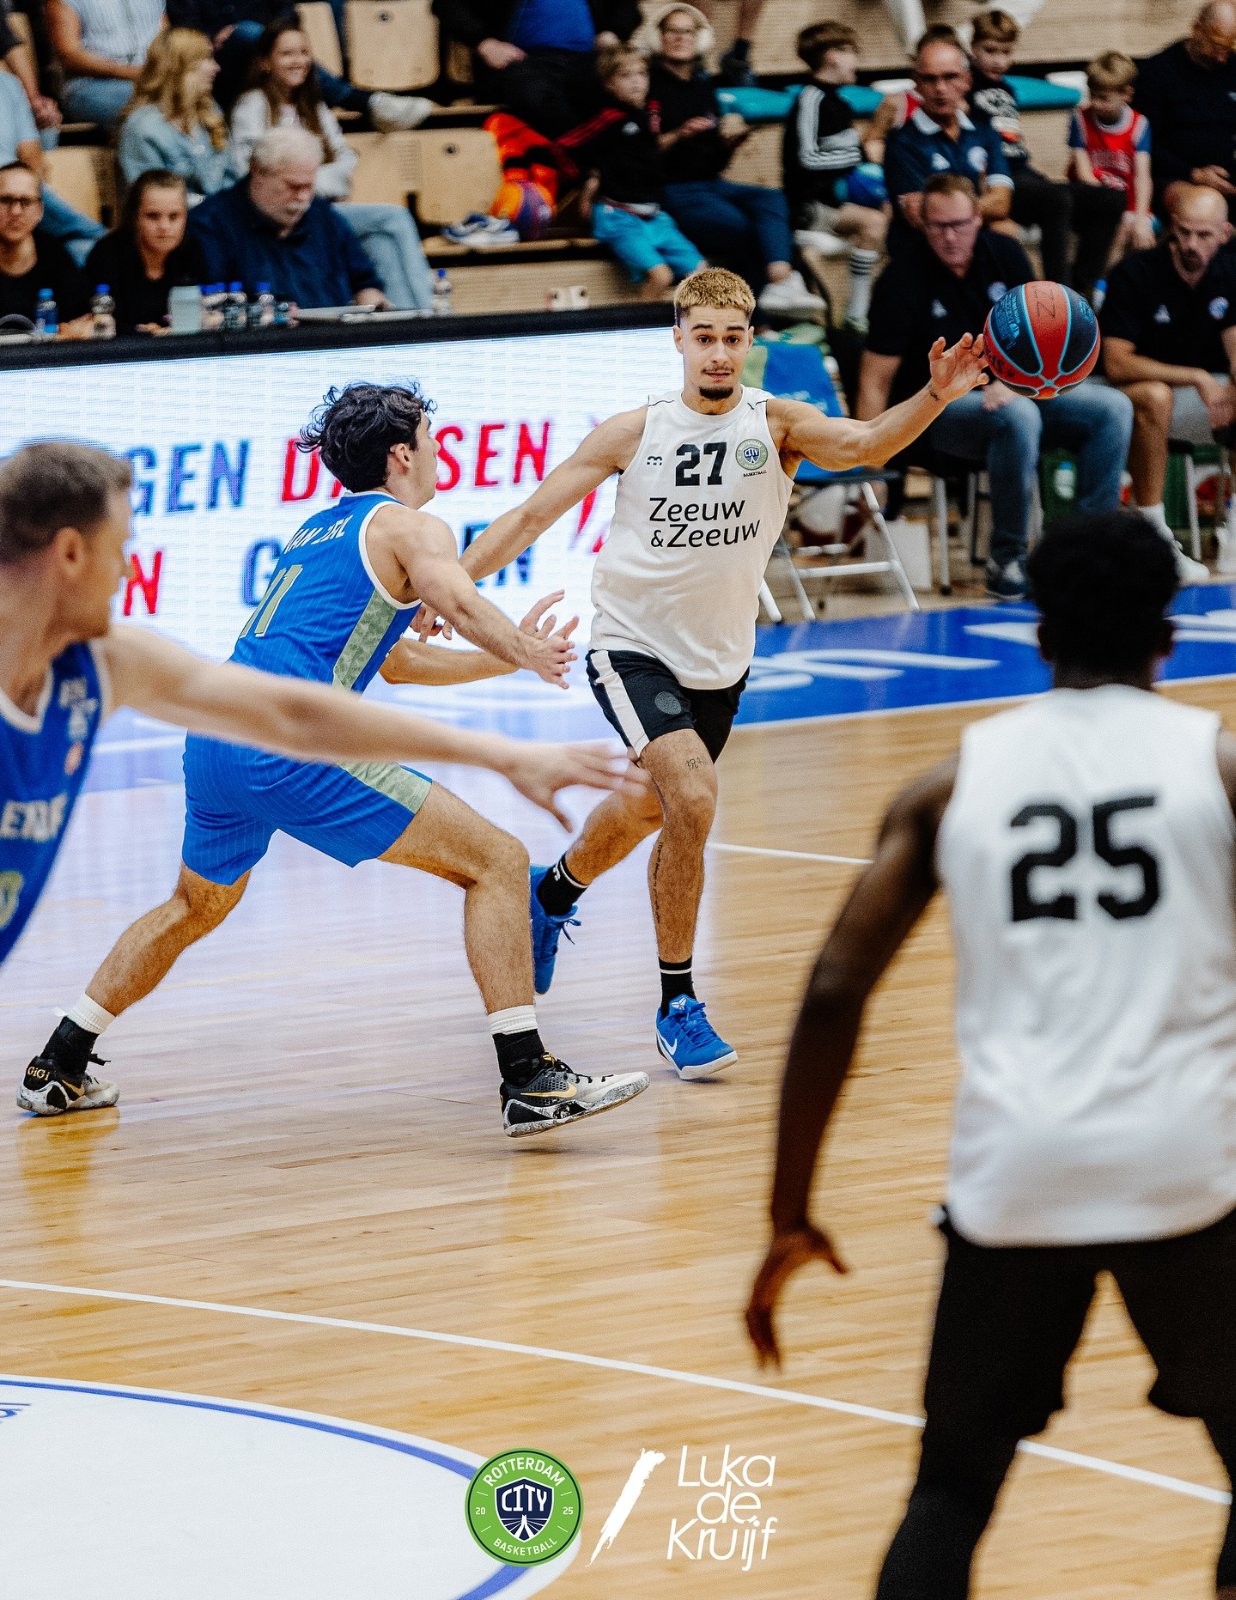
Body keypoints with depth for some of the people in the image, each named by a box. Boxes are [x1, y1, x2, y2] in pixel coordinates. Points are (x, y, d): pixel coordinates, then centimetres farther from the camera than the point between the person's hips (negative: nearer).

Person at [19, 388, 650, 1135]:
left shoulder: (318, 531, 29)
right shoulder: (408, 527, 5)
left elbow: (393, 659, 40)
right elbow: (464, 604, -18)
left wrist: (506, 657, 37)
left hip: (214, 742, 9)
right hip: (293, 742, -9)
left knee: (196, 907, 34)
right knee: (496, 861, -5)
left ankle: (57, 1069, 38)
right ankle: (529, 1080, -15)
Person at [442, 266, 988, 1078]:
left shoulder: (776, 423, -12)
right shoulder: (635, 432, -10)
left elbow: (862, 443, -32)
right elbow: (532, 516, -5)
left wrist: (937, 397, -50)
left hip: (721, 660, 3)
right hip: (634, 648, -3)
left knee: (650, 813, 22)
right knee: (692, 799, -24)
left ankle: (554, 892, 55)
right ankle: (678, 1003, -12)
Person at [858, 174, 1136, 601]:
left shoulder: (1004, 253, 3)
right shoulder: (904, 276, -11)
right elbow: (875, 380, -12)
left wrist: (1012, 381, -18)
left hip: (1015, 388, 6)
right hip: (940, 409, -6)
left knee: (1113, 409, -12)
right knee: (1018, 416, -37)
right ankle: (1007, 560, -27)